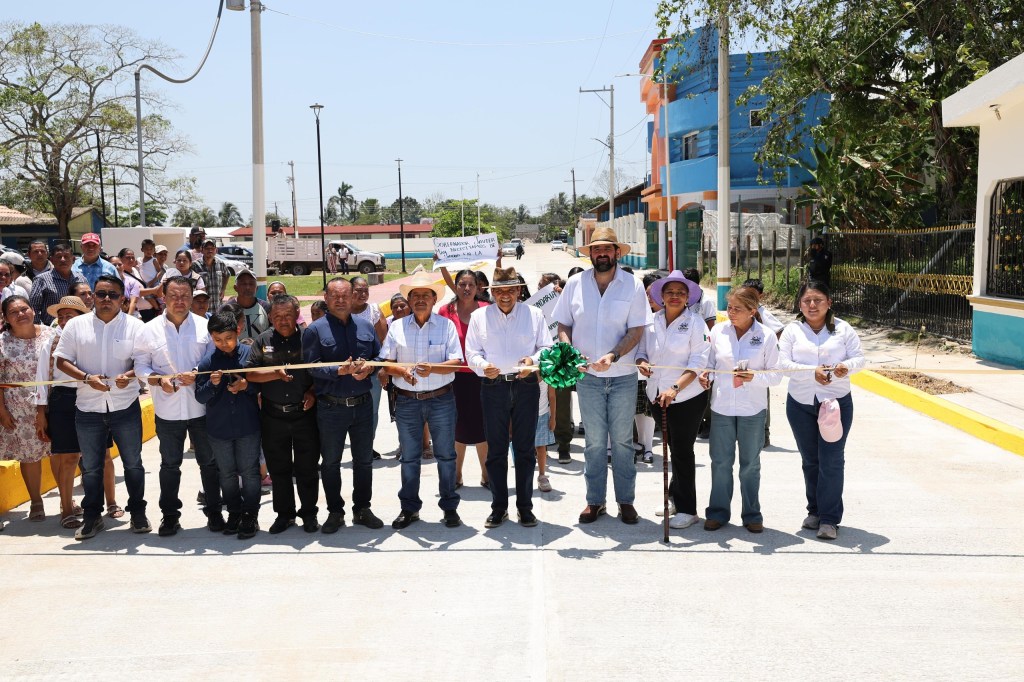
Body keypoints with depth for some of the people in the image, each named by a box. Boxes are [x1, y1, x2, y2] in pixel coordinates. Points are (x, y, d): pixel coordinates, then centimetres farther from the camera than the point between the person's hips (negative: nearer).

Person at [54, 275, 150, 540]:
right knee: (90, 467, 9)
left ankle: (138, 513, 22)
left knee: (133, 464, 6)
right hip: (88, 408, 1)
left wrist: (130, 375, -21)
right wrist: (87, 378, -13)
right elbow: (62, 360, 3)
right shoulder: (76, 325, 3)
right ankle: (92, 517, 23)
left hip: (125, 406, -1)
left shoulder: (135, 326, 0)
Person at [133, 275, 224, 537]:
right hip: (167, 410, 0)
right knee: (170, 465, 12)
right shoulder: (150, 330, 0)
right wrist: (159, 379, -16)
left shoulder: (204, 326, -1)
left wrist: (197, 375, -16)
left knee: (209, 463, 9)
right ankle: (170, 515, 25)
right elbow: (141, 366, 2)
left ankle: (214, 512, 22)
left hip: (201, 407, 0)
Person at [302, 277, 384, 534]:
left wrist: (368, 367, -12)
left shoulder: (365, 326, 7)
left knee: (364, 461, 12)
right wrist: (341, 370, -25)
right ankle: (335, 512, 23)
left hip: (362, 404, 3)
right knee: (330, 462, 9)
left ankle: (362, 509, 27)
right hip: (331, 407, -3)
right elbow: (312, 367, -13)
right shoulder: (315, 330, -6)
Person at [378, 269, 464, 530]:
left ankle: (450, 506, 17)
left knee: (446, 455, 5)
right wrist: (402, 370, -18)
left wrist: (432, 368, -25)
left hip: (441, 399, -2)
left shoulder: (446, 325, -1)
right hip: (407, 401, 2)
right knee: (409, 457, 10)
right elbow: (386, 363, 3)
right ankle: (409, 508, 21)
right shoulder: (397, 327, 5)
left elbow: (456, 362, -8)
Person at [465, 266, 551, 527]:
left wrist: (533, 360, -16)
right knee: (496, 449, 6)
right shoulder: (479, 317, 6)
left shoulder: (534, 314, 5)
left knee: (525, 448, 5)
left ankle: (525, 506, 16)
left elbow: (547, 347, 5)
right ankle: (498, 507, 16)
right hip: (493, 387, 1)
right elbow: (472, 352, 5)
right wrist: (483, 366, -17)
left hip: (526, 386, 0)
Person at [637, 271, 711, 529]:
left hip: (687, 397, -4)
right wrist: (641, 362, -12)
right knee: (674, 448, 16)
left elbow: (698, 363, -13)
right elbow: (641, 348, 13)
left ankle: (687, 509, 10)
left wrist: (675, 388, -24)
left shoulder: (695, 322, -7)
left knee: (682, 451, 0)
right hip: (657, 395, 4)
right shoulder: (651, 321, 5)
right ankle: (676, 498, 30)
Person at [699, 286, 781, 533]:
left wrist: (754, 377, -21)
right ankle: (718, 512, 21)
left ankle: (752, 515, 23)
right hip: (721, 406, 2)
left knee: (750, 464, 10)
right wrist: (705, 375, -10)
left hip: (752, 410, -2)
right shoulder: (718, 331, 0)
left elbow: (775, 376, -4)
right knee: (720, 461, 8)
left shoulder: (766, 336, -6)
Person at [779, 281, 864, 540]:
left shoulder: (843, 329, 2)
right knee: (810, 460, 13)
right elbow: (783, 363, -9)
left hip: (837, 402, -2)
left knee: (832, 461, -5)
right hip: (801, 404, 2)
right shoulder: (792, 330, 1)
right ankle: (815, 511, 27)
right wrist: (812, 372, -22)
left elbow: (859, 357, -1)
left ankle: (829, 519, 2)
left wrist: (847, 366, -24)